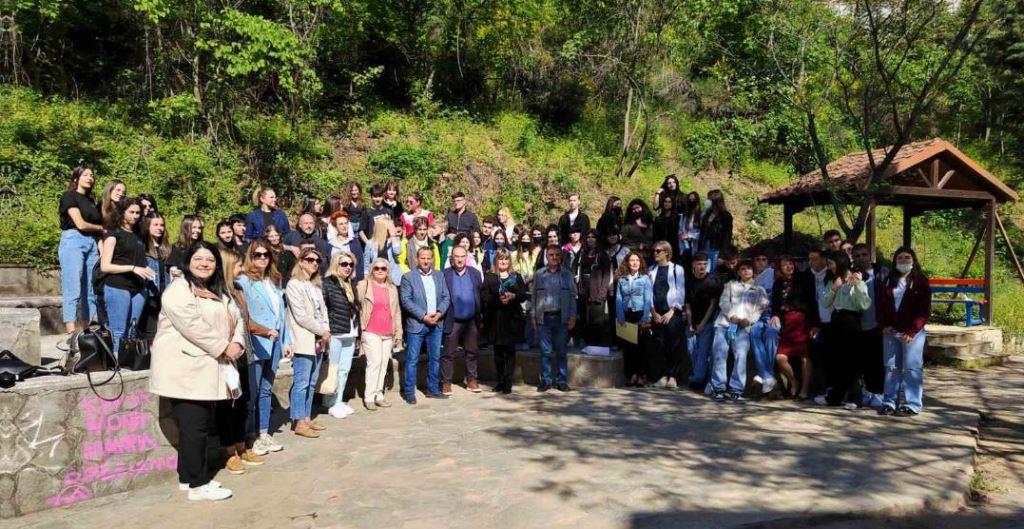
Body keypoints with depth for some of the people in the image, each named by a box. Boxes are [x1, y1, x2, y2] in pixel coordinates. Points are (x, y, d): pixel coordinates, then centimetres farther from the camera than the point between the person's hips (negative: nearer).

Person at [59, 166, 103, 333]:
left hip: (91, 243, 7)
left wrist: (101, 247, 0)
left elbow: (96, 227, 14)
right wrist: (102, 228, 7)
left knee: (90, 291, 3)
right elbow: (80, 224, -8)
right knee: (73, 291, -14)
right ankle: (71, 336, -19)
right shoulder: (69, 196, 2)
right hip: (73, 241, -7)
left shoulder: (90, 201, 23)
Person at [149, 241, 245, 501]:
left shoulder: (219, 292, 19)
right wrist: (223, 348, -16)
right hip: (184, 370, -9)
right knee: (194, 426, -6)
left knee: (200, 425, 13)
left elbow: (237, 318, 12)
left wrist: (236, 343, -8)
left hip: (206, 370, 9)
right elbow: (193, 326, -21)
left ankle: (187, 477, 24)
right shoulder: (178, 289, -10)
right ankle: (198, 485, 1)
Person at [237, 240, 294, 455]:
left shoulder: (275, 281, 16)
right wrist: (265, 331, -17)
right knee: (252, 392, -2)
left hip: (274, 343, 7)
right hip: (256, 343, -7)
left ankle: (264, 433, 20)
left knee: (266, 390, 13)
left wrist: (286, 340, 12)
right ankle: (250, 436, 7)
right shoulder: (244, 281, -6)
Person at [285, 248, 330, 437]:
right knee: (301, 383, -5)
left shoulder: (316, 285, 17)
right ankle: (299, 423, 0)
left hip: (318, 341, 8)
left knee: (311, 383, 11)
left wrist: (326, 331, -2)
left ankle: (307, 418, 19)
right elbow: (301, 316, -14)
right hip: (303, 341, -8)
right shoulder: (294, 284, -8)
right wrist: (322, 332, -10)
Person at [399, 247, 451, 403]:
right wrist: (424, 316, -16)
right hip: (416, 324, -5)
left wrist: (439, 313, -10)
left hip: (436, 324, 5)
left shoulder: (439, 276, 10)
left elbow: (446, 297, 8)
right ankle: (409, 392, 8)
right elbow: (406, 301, -12)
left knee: (435, 358, 12)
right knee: (412, 360, 0)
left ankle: (433, 389, 23)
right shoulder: (408, 277, -5)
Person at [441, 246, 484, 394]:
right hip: (452, 321, -3)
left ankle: (472, 380, 23)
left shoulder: (475, 273, 5)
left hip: (472, 321, 3)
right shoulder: (445, 274, -4)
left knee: (472, 352, 11)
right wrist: (441, 316, -10)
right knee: (448, 353, 3)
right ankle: (446, 382, 11)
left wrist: (481, 316, 2)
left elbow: (481, 295, 6)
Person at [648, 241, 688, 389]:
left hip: (673, 313, -3)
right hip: (657, 314, 3)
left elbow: (680, 293, 0)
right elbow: (649, 292, 8)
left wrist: (671, 312, -8)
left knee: (674, 346, -6)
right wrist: (654, 312, -2)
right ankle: (662, 376, 6)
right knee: (658, 345, 0)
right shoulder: (652, 270, 11)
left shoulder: (677, 269, 4)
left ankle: (673, 376, -1)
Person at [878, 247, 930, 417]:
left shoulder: (920, 281, 1)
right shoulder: (889, 281, 14)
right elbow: (881, 305, 15)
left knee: (912, 368, -4)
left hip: (912, 332, -4)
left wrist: (912, 331, -12)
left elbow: (924, 310, -4)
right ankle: (890, 402, 13)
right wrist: (883, 325, 1)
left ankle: (911, 404, 1)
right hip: (891, 331, 4)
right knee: (891, 367, 7)